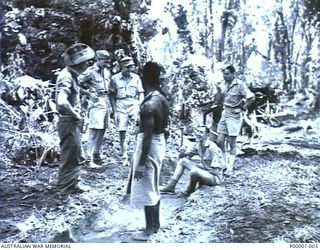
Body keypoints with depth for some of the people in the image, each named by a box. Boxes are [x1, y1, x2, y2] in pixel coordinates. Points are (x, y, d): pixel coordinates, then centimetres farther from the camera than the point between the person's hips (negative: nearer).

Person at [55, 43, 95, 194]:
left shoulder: (71, 75, 11)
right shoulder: (66, 77, -20)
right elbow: (62, 102, -33)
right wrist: (75, 114, -19)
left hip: (73, 122, 10)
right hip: (69, 121, -10)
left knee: (74, 154, 19)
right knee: (70, 155, 0)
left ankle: (70, 184, 31)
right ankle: (67, 186, 12)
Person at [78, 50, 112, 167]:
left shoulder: (107, 71, 13)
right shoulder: (91, 71, -10)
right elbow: (78, 82, -10)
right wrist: (89, 92, -11)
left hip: (106, 102, 8)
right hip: (96, 103, -8)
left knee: (102, 129, 10)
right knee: (95, 129, -11)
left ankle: (96, 153, 20)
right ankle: (91, 156, -7)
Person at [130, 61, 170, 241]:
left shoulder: (149, 105, -24)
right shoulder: (163, 100, 3)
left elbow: (147, 136, -24)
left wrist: (140, 164, -20)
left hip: (150, 146, -9)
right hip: (161, 143, 9)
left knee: (146, 190, 4)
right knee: (154, 187, 20)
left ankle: (149, 230, 16)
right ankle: (156, 224, 32)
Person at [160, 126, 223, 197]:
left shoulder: (213, 148, -23)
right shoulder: (197, 145, 0)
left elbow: (216, 171, -25)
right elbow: (180, 155, 6)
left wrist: (200, 165, -19)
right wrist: (185, 153, -17)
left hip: (215, 178, -8)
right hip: (203, 173, 8)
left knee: (194, 170, -35)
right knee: (182, 160, 6)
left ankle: (188, 192, -6)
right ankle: (171, 186, 3)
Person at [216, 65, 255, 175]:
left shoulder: (239, 85, -16)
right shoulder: (223, 83, 5)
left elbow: (251, 98, -18)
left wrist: (242, 108, -11)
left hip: (234, 116, -7)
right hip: (224, 114, 7)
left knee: (232, 143, 0)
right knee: (220, 141, 5)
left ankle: (230, 168, 8)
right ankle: (226, 164, 20)